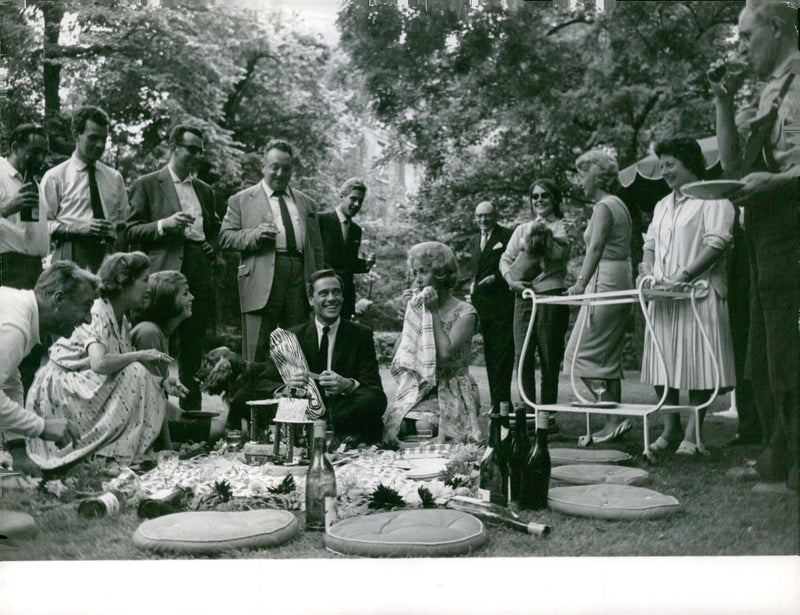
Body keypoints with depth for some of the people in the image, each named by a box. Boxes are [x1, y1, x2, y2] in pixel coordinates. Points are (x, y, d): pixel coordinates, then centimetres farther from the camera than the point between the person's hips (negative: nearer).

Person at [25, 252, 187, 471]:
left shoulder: (122, 322, 7)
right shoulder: (97, 314, -20)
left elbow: (124, 367, 5)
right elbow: (99, 363, -36)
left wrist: (161, 381, -10)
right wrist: (140, 355, -23)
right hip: (58, 391, -9)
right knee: (133, 375, -23)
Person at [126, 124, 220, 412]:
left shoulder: (205, 190, 21)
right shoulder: (146, 184, 6)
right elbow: (131, 232, 1)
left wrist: (211, 247, 11)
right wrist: (164, 225, -14)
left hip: (199, 278, 5)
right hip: (163, 275, -4)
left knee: (193, 352, 5)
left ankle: (192, 411, 11)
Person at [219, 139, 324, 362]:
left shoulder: (306, 203, 21)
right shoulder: (241, 200, 13)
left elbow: (316, 248, 20)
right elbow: (225, 237, 5)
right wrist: (255, 234, -13)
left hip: (300, 276, 3)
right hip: (261, 280, -3)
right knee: (257, 350, -6)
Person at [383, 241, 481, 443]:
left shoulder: (465, 312, -4)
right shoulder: (417, 308, 10)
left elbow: (445, 352, -20)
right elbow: (400, 354, 4)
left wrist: (434, 312, -12)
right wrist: (409, 311, -1)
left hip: (451, 394, -4)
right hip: (417, 390, 4)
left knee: (423, 426, -31)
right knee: (385, 425, -23)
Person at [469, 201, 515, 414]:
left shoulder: (507, 236, -2)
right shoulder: (474, 240, 20)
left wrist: (496, 278, -15)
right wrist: (473, 286, 9)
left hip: (501, 303, -7)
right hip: (481, 304, 7)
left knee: (502, 353, -7)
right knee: (490, 354, 9)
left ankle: (501, 402, -4)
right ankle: (496, 401, 15)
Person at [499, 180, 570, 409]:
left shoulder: (561, 226, 8)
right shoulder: (522, 229, 20)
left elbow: (560, 253, -8)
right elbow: (506, 258, 14)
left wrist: (544, 232, -10)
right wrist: (511, 281, -3)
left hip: (551, 295, -4)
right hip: (523, 296, 4)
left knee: (549, 359, -3)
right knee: (523, 357, -3)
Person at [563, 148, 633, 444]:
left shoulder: (604, 207, -9)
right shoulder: (619, 205, 19)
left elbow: (596, 248, -23)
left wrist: (580, 282, -31)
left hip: (605, 283, -10)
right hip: (621, 285, 10)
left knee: (583, 355, -7)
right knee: (609, 358, 12)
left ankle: (615, 418, -9)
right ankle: (614, 421, 14)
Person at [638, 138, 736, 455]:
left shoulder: (712, 199, -1)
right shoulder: (663, 205, 23)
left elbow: (717, 243, -12)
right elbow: (651, 242, 22)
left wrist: (685, 275, -20)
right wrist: (647, 269, 2)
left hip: (698, 293, -7)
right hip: (663, 296, 7)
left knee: (697, 366, -6)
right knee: (662, 362, 5)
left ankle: (692, 434, 0)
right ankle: (670, 429, 14)